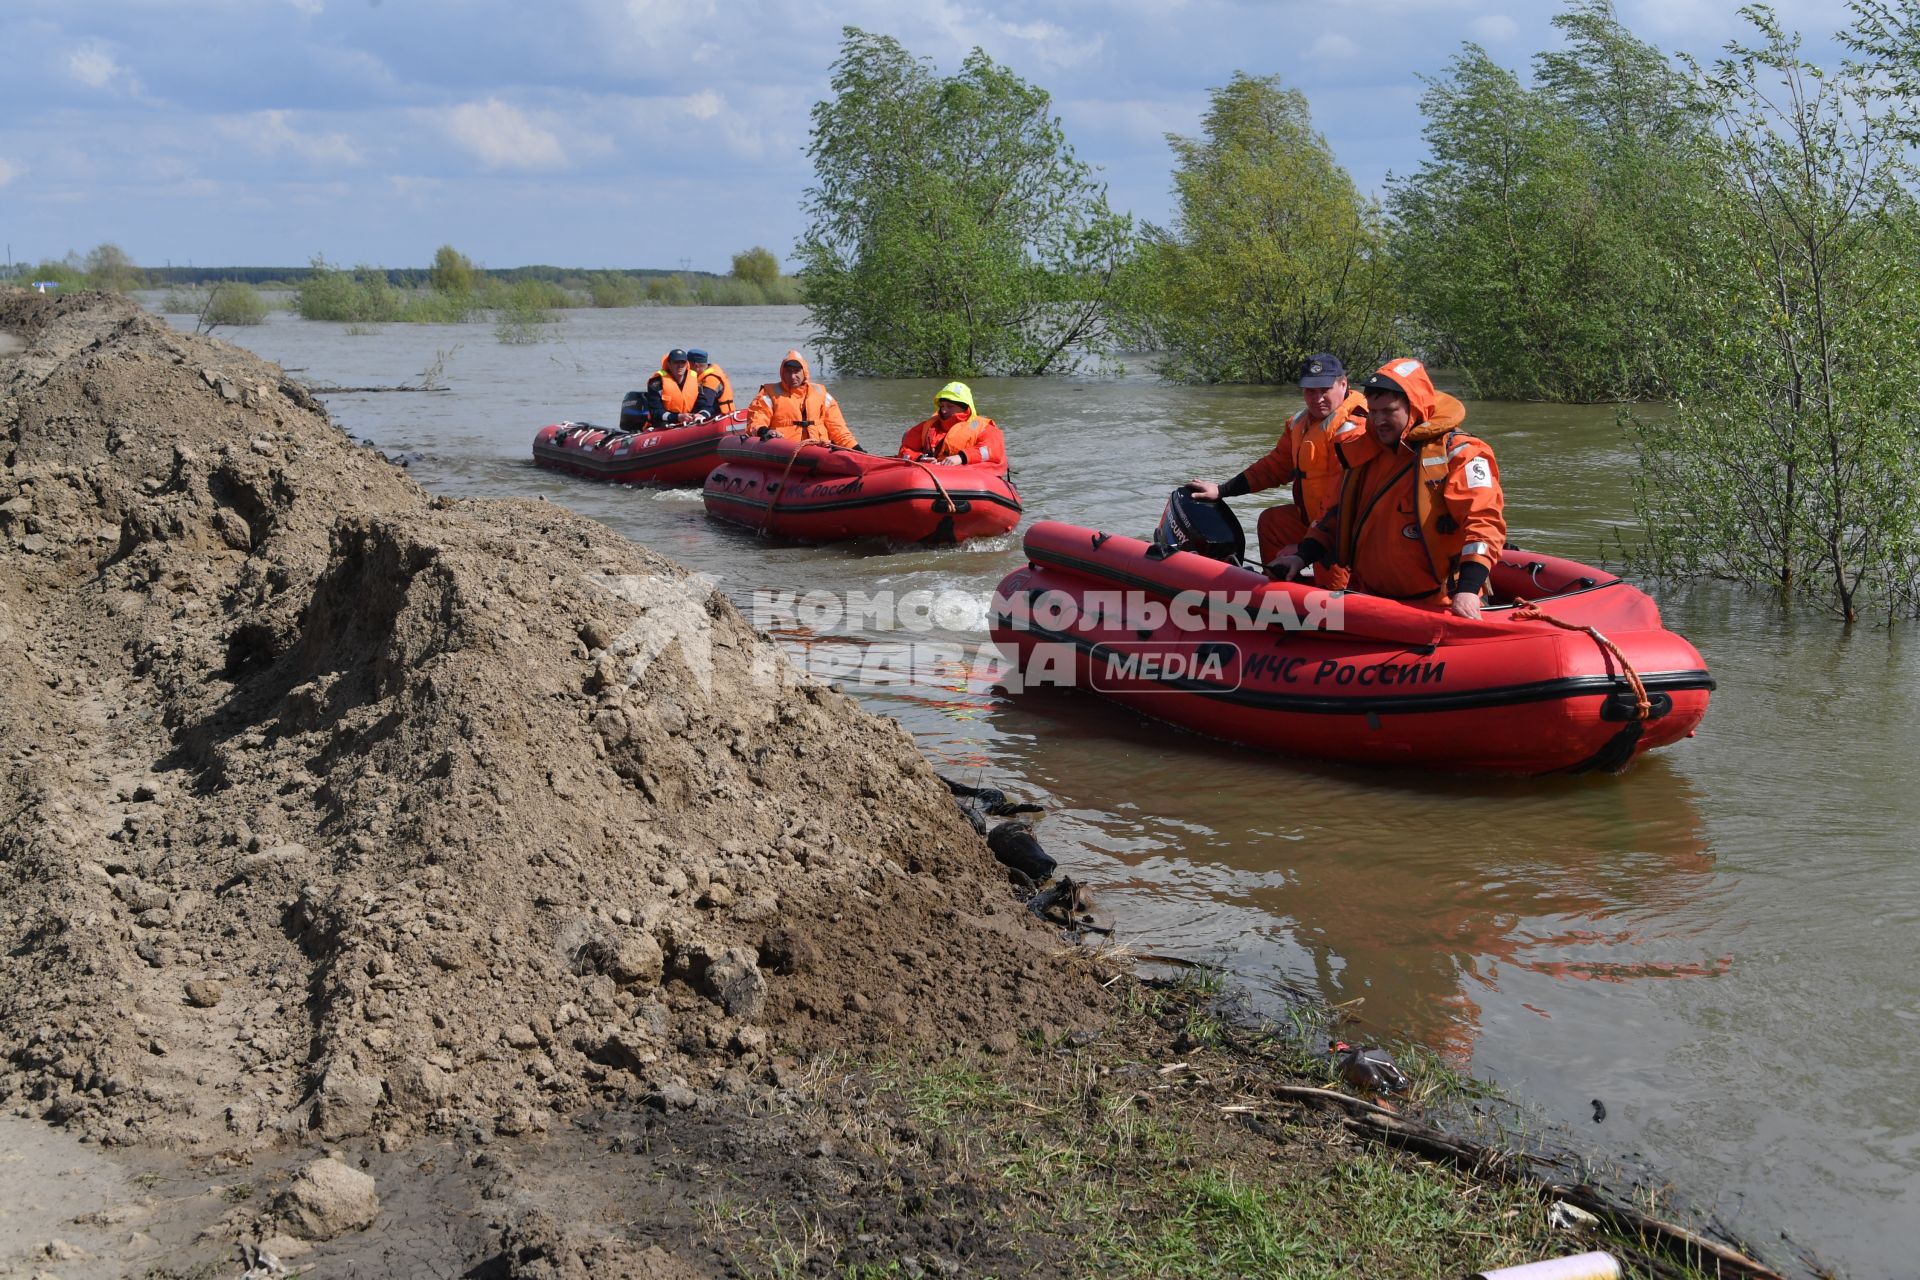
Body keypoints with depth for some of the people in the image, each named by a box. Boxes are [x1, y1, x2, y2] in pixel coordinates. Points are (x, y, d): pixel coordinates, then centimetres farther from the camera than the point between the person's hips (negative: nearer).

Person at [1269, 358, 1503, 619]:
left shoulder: (1458, 454, -6)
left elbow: (1484, 520, -17)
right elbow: (1338, 515, 25)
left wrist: (1468, 589, -29)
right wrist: (1302, 556, 9)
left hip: (1436, 606, -6)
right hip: (1367, 598, 6)